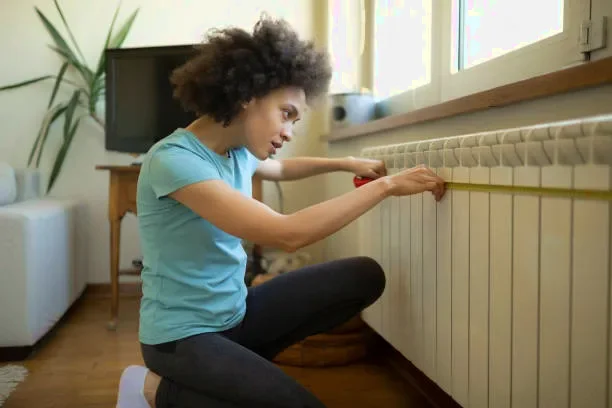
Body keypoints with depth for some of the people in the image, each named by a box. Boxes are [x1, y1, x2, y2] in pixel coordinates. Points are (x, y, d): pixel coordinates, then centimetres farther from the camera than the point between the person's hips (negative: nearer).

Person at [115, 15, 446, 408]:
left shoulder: (238, 150, 1)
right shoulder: (173, 159, -25)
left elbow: (279, 168, 28)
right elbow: (287, 234, -33)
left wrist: (346, 164, 20)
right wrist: (385, 185, -26)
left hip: (235, 313, 8)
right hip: (182, 335, -8)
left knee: (365, 276, 0)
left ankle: (241, 363, 5)